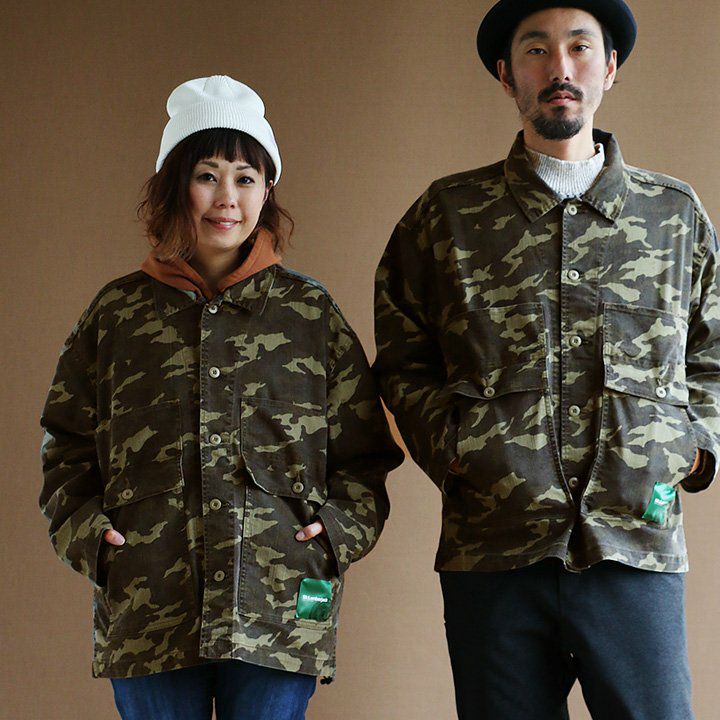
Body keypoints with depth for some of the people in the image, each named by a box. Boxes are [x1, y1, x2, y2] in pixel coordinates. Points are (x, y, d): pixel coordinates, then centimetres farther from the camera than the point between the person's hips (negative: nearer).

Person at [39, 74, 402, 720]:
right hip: (149, 612, 1)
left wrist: (340, 527, -4)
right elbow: (68, 445, 13)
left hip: (279, 611, 0)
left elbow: (361, 451, 12)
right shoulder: (117, 313, 10)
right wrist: (86, 532, -2)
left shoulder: (311, 314, 10)